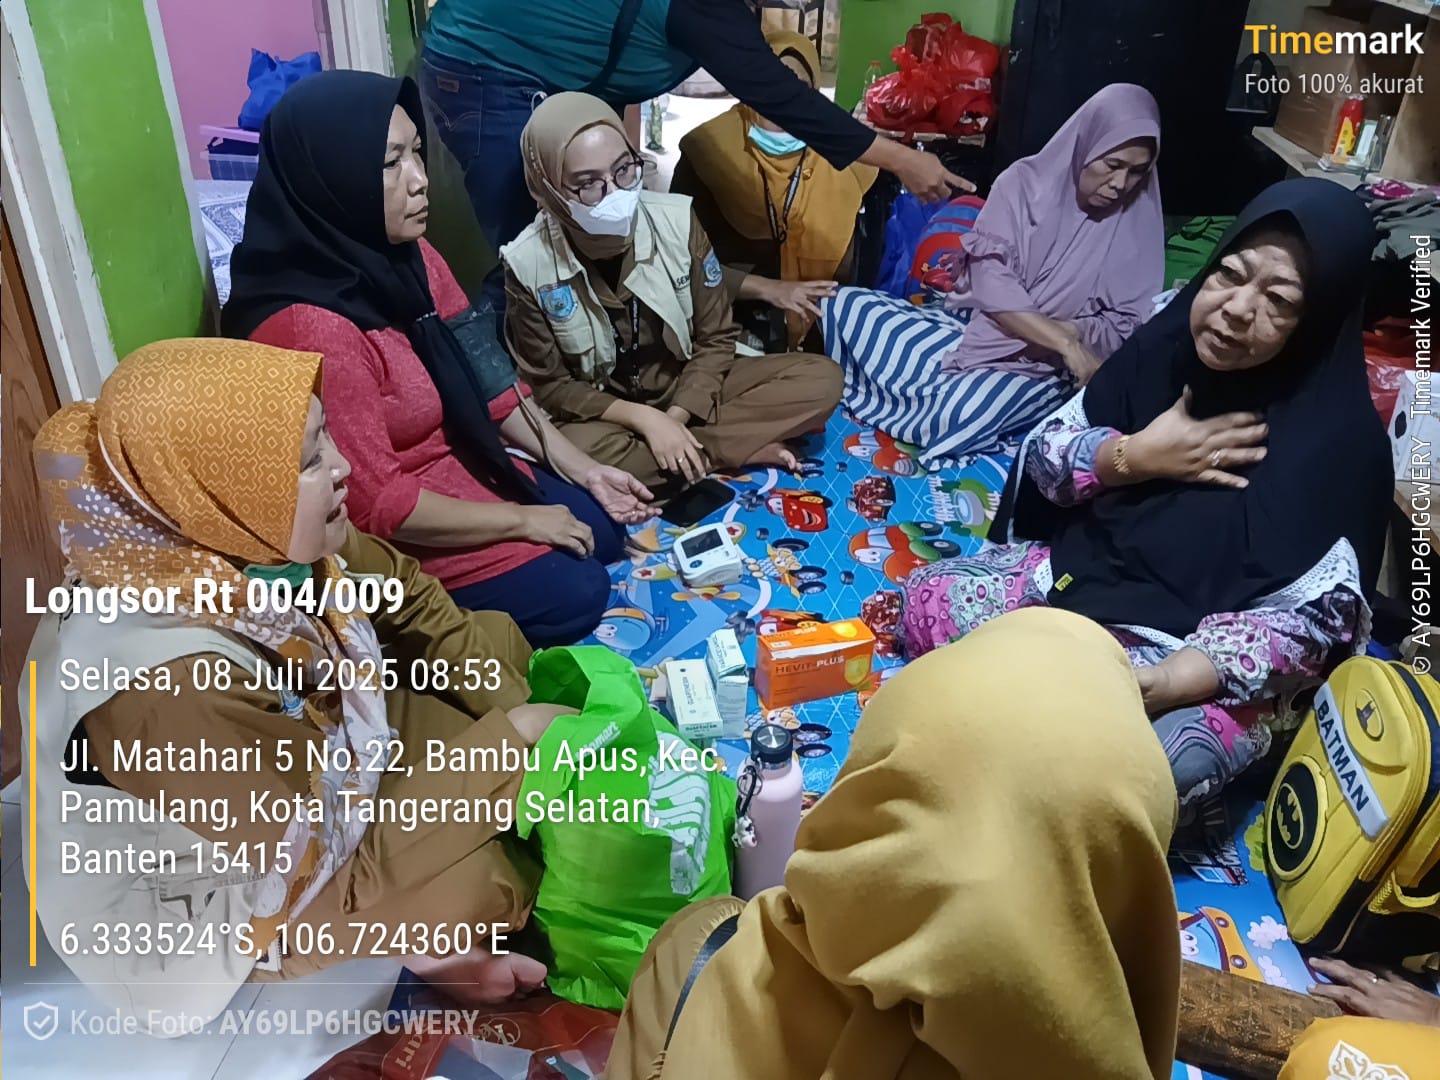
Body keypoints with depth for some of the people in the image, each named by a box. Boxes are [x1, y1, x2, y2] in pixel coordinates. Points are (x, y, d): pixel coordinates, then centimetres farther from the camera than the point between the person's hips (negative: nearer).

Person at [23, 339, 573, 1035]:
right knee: (495, 870, -20)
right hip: (234, 898, -7)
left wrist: (516, 708, -13)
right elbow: (347, 873, -30)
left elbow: (412, 600, -5)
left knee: (493, 637, 2)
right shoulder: (172, 690, -41)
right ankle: (432, 948, 13)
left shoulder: (241, 544, -22)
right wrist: (512, 744, -25)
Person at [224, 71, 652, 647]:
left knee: (602, 529, 9)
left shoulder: (407, 258, -6)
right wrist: (523, 520, -18)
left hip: (462, 463, 8)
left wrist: (585, 470, 1)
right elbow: (374, 504, -28)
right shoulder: (310, 328, -32)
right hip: (392, 530, -8)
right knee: (573, 595, -10)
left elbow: (485, 381, 4)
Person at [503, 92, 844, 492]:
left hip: (689, 391, 2)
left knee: (820, 379, -16)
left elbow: (715, 338, -5)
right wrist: (643, 418, -20)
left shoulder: (676, 220, -13)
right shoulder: (529, 264, -18)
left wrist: (676, 418, -19)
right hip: (605, 413, -2)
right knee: (577, 449, -39)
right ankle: (733, 448, -18)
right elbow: (548, 384, -9)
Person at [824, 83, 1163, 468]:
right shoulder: (1024, 181, -4)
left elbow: (1123, 327, -2)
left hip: (1041, 366, -1)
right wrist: (1064, 342, -24)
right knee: (847, 304, -18)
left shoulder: (1139, 224, -1)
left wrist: (1066, 337, -21)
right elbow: (990, 280, -15)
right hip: (975, 327, 1)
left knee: (958, 411, -35)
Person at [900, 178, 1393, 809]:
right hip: (1082, 572, 5)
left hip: (1206, 661, -5)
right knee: (928, 600, -11)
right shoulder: (1165, 347, -4)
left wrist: (1163, 682, -32)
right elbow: (1042, 457, 2)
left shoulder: (1342, 441, -18)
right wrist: (1134, 457, -18)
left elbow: (1316, 616, -21)